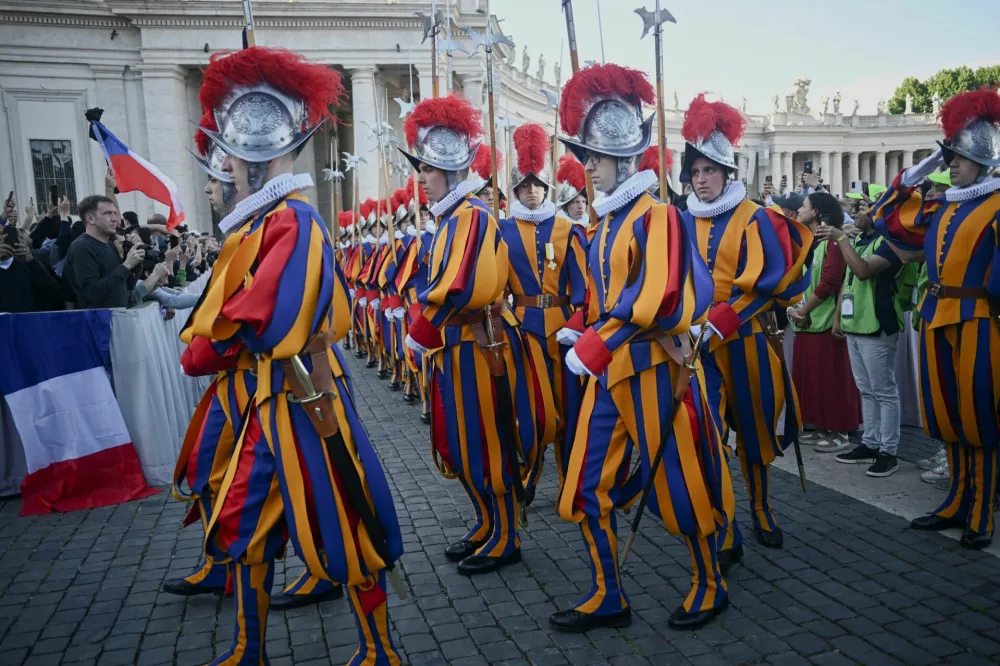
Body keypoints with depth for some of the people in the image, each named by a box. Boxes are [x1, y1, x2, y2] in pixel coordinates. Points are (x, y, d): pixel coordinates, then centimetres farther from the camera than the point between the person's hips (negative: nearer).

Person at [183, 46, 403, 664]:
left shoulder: (294, 220, -16)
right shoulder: (257, 223, 12)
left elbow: (261, 319, -22)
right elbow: (228, 305, 14)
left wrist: (201, 354, -6)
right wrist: (206, 340, -5)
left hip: (303, 399, -9)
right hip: (270, 398, 9)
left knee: (342, 531, 4)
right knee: (243, 524, 18)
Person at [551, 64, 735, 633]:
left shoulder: (657, 216, -13)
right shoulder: (607, 223, 12)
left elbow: (661, 298, -25)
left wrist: (596, 345, -27)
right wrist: (588, 336, 7)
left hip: (655, 371, -8)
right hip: (610, 372, 8)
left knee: (680, 490, 8)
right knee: (589, 489, 9)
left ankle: (710, 587, 31)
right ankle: (608, 599, 24)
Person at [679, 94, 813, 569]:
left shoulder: (755, 220, -2)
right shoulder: (684, 224, 7)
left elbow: (771, 280, -11)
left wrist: (725, 312, -19)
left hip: (746, 343, -1)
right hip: (700, 346, 1)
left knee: (754, 433, 14)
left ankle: (762, 514, 37)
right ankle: (724, 538, 2)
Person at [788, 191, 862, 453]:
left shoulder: (833, 240, -10)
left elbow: (830, 281, -18)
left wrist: (803, 310, -12)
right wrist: (792, 308, -4)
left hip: (825, 321, -9)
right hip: (805, 322, 9)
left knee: (831, 378, -3)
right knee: (809, 377, 12)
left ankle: (840, 432, 6)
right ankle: (822, 427, 22)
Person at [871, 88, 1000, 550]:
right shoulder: (941, 207, 13)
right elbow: (888, 219, 20)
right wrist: (916, 173, 14)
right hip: (937, 320, 6)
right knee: (948, 416, 12)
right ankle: (957, 504, 25)